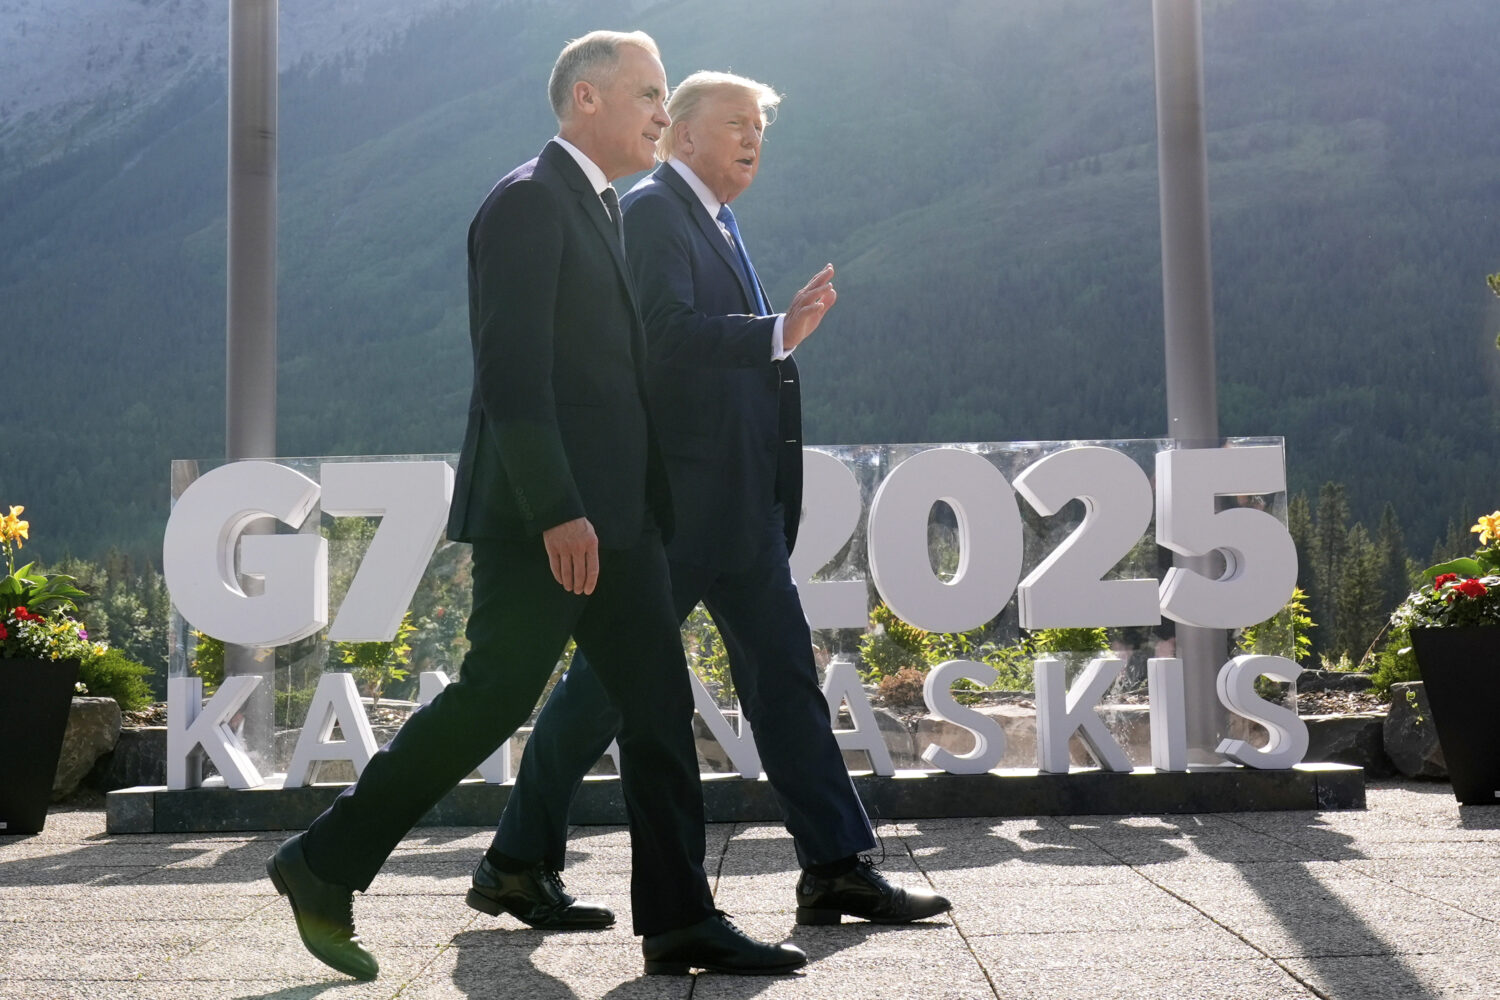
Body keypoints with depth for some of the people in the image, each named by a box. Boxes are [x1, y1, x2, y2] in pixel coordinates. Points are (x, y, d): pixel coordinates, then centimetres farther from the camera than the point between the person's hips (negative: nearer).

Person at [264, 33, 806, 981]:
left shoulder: (603, 209, 21)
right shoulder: (528, 200, -9)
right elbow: (511, 371, -18)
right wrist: (556, 511, -23)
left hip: (616, 513, 9)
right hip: (543, 517, -9)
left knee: (660, 704, 5)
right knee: (493, 698, -4)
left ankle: (680, 920, 10)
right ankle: (326, 864, 12)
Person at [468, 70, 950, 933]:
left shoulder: (716, 222, 22)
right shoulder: (654, 210, -7)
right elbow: (671, 330, -22)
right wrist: (779, 333, -25)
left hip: (741, 504, 9)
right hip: (679, 496, -9)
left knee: (785, 675, 6)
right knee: (609, 676, -1)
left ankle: (838, 869, 10)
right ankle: (517, 865, 12)